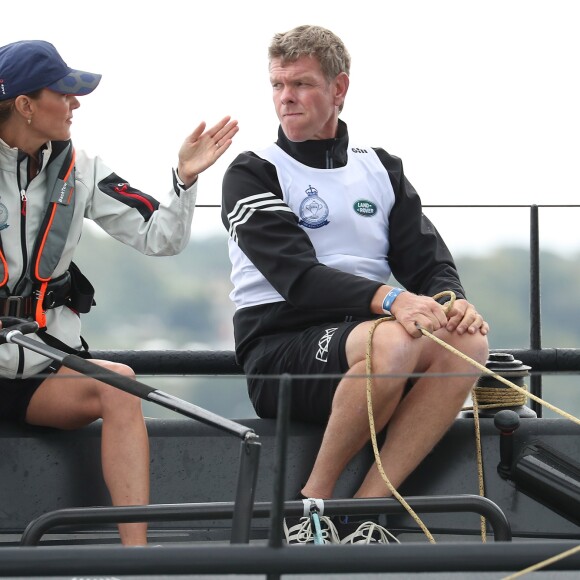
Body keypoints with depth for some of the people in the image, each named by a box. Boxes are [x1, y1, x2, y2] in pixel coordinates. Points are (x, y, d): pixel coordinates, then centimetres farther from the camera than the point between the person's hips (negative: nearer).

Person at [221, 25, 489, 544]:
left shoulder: (381, 170, 18)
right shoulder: (252, 176, 1)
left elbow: (429, 261, 10)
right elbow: (297, 277, -14)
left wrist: (452, 302, -16)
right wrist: (390, 299, -30)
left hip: (365, 334, 5)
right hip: (279, 351, -5)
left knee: (467, 341, -25)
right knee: (392, 343, -36)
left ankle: (367, 506, -25)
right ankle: (312, 502, -20)